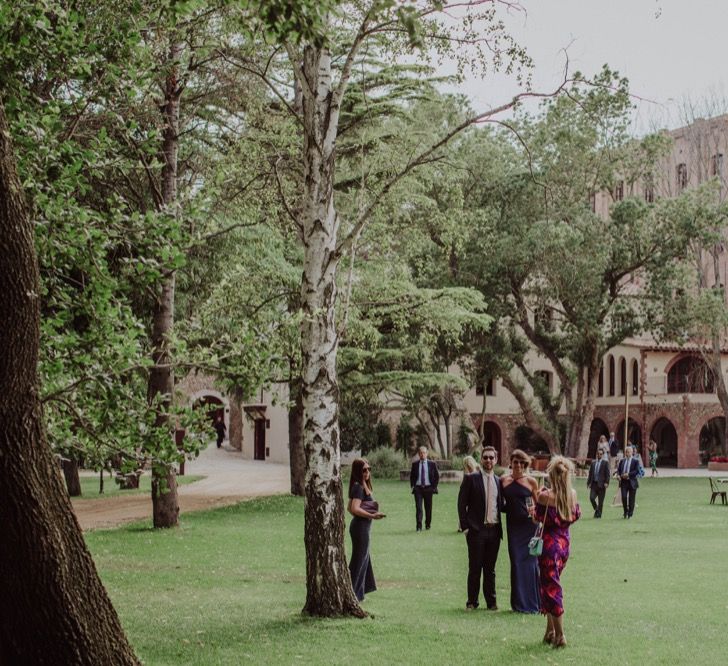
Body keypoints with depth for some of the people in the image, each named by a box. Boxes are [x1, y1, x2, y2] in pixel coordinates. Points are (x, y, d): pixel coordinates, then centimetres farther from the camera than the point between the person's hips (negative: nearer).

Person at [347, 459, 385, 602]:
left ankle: (358, 591, 26)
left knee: (364, 558, 18)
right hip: (361, 527, -10)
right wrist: (372, 516, -25)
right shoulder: (359, 487, -18)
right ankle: (352, 594, 3)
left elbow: (350, 508, 18)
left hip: (361, 526, 10)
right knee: (359, 559, -3)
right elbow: (355, 509, -28)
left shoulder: (362, 486, 12)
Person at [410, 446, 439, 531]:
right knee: (418, 507, -10)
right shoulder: (415, 464, 4)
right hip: (418, 488, 0)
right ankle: (419, 526, -12)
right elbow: (412, 476, 13)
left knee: (428, 508, 8)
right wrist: (413, 486, 2)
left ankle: (428, 524, 23)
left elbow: (437, 476, 7)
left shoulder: (432, 464, 2)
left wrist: (434, 487, 0)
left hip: (428, 488, 1)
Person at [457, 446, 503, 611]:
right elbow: (462, 504, -3)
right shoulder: (471, 478, -1)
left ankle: (491, 601, 16)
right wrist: (465, 527, -9)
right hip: (476, 529, -4)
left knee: (490, 569, 10)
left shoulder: (498, 481, 12)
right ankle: (472, 602, 9)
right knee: (475, 568, 1)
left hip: (494, 530, 4)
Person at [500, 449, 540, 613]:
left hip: (528, 525, -2)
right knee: (516, 562, 4)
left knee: (530, 562, -3)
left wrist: (534, 511, -7)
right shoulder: (503, 480, 7)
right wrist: (505, 507, 0)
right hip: (513, 526, 2)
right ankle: (520, 603, 11)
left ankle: (533, 601, 5)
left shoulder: (531, 481, 0)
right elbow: (501, 503, 16)